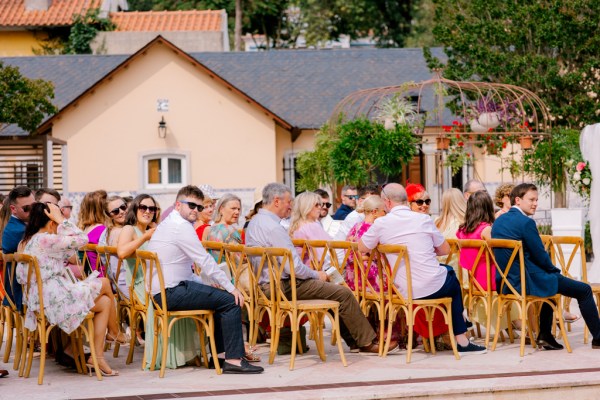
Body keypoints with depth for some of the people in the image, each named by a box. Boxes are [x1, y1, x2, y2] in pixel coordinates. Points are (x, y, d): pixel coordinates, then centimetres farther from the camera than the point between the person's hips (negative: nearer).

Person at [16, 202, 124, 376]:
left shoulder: (25, 242, 12)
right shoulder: (46, 240, -17)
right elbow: (82, 239, -14)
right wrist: (61, 219, -5)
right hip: (58, 299, -10)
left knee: (105, 302, 15)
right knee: (104, 283, 9)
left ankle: (97, 356, 11)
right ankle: (115, 333, 28)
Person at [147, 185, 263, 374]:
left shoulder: (166, 225, 20)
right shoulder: (181, 226, -13)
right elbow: (205, 261, -14)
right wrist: (231, 287, -9)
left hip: (163, 290, 11)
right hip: (171, 293, -11)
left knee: (222, 296, 21)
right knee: (231, 300, -13)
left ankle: (220, 352, 19)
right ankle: (233, 360, -15)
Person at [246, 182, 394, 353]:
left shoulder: (255, 222, 12)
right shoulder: (273, 227, -21)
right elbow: (294, 267, -22)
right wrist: (316, 275, -4)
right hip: (283, 286, -11)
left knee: (335, 290, 19)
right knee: (344, 293, -9)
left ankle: (353, 340, 20)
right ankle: (367, 342, 1)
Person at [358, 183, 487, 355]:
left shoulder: (381, 224, -4)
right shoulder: (423, 219, -1)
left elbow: (360, 248, 10)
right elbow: (445, 250, 9)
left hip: (405, 292, 2)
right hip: (434, 287, -2)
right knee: (454, 282, 33)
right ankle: (461, 339, 34)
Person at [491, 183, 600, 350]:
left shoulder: (498, 221, 9)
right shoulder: (526, 222, -17)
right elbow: (541, 256, -14)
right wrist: (556, 270, 7)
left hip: (506, 282, 9)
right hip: (527, 282, -9)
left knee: (552, 281, 36)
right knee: (584, 290, 2)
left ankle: (545, 335, 30)